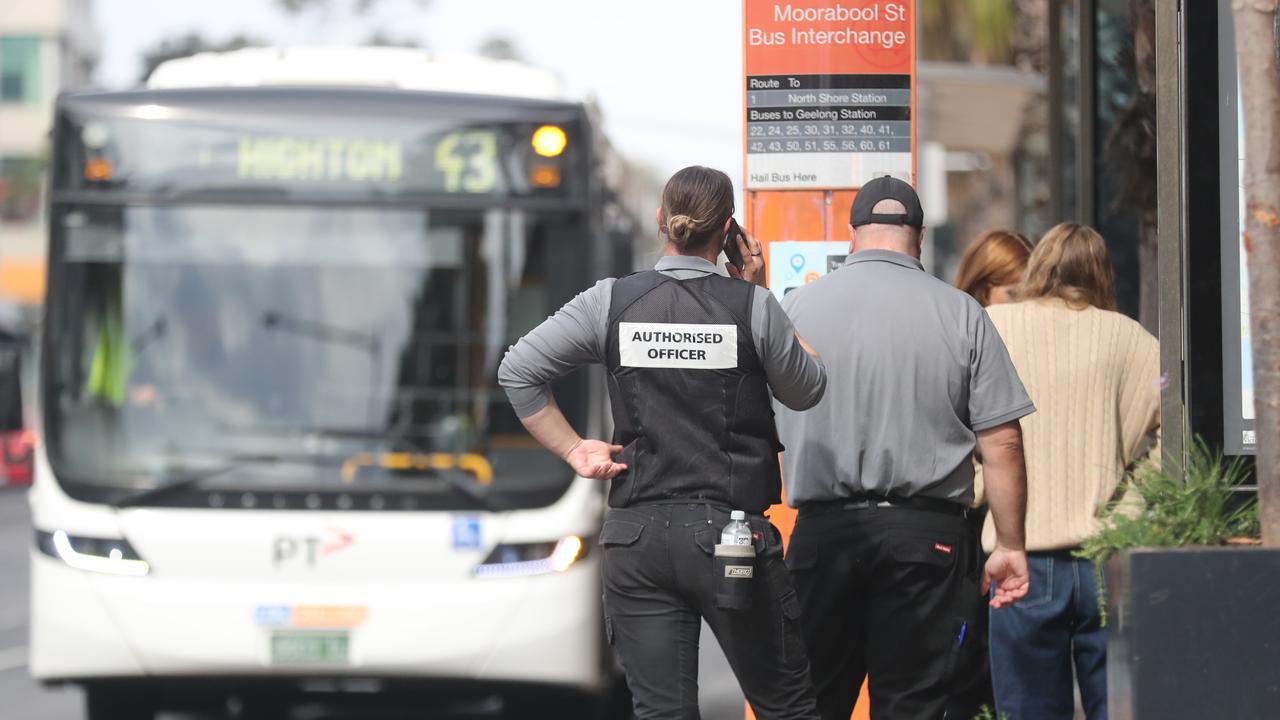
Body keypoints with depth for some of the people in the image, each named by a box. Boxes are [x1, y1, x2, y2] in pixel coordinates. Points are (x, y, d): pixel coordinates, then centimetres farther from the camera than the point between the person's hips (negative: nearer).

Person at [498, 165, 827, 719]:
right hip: (728, 529, -2)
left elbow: (516, 371, 1)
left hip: (637, 535, 2)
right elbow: (805, 392, 9)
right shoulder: (752, 306, -6)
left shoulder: (612, 301, 0)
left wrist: (573, 450, 6)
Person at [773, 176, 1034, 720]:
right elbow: (1001, 442, -2)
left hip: (822, 531, 1)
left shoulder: (796, 308, 4)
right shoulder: (961, 315, 0)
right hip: (926, 531, -1)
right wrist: (1010, 546, 4)